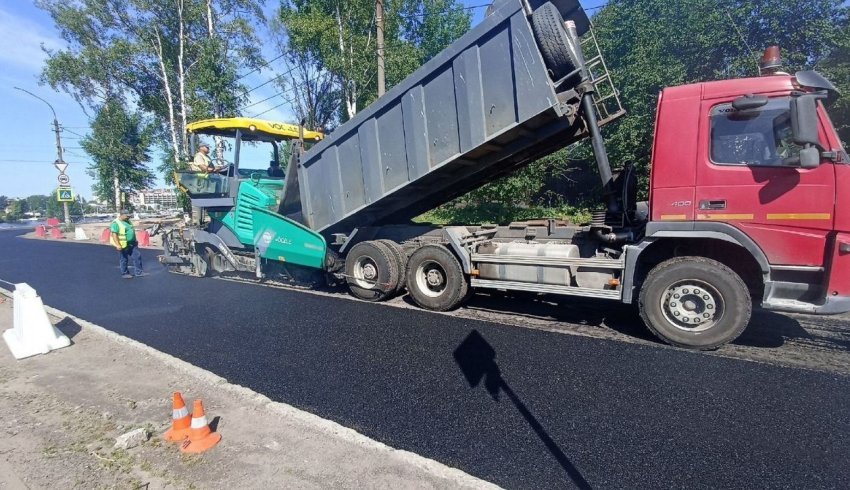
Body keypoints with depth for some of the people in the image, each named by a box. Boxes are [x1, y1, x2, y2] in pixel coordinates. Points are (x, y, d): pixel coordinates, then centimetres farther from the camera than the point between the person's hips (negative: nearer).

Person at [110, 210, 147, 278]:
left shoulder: (128, 221, 12)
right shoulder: (116, 223, -13)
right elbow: (114, 235, -19)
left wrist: (135, 241, 23)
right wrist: (118, 245, -25)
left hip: (132, 244, 8)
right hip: (123, 245, -8)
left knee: (137, 257, 3)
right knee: (124, 260, 5)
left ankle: (138, 272, 8)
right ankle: (124, 273, 18)